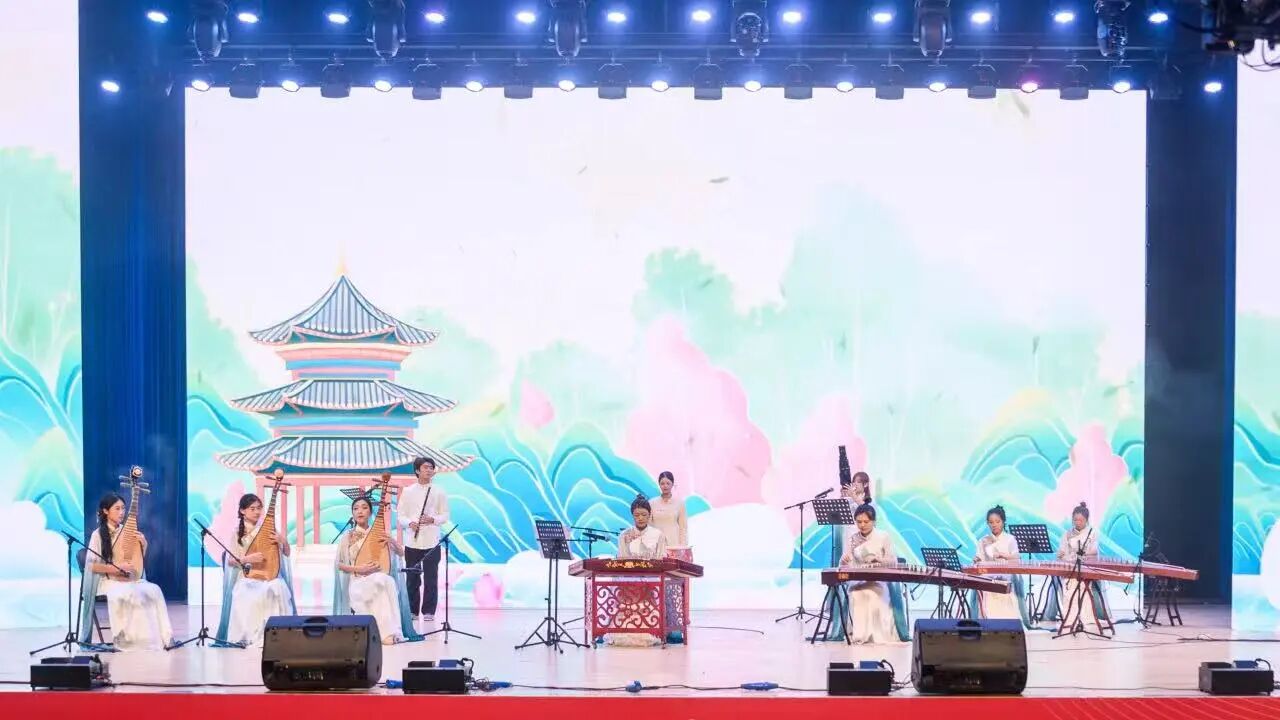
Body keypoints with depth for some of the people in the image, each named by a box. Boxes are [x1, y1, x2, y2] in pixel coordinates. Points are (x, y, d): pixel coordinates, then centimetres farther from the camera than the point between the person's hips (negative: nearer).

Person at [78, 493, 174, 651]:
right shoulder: (98, 535, -4)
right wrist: (117, 567, -19)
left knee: (154, 591, -25)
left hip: (130, 579, 5)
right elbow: (92, 566, -10)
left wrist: (143, 545, -2)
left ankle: (160, 637, -27)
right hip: (108, 581, -5)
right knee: (133, 594, -35)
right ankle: (129, 638, -26)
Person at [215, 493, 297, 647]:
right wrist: (248, 558, -19)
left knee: (278, 589, -33)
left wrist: (283, 541, -11)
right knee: (247, 595, -36)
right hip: (246, 576, -1)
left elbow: (286, 554, 11)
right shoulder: (237, 533, 5)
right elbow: (231, 560, 0)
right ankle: (250, 635, -26)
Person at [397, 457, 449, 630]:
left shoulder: (439, 492, 4)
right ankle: (412, 611, 14)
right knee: (412, 578, 5)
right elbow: (400, 514, 5)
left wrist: (432, 520, -14)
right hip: (412, 541, 1)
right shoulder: (408, 491, 5)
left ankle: (428, 612, 7)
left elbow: (445, 516, 5)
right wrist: (410, 523, -14)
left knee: (431, 579, 0)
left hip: (431, 542, -1)